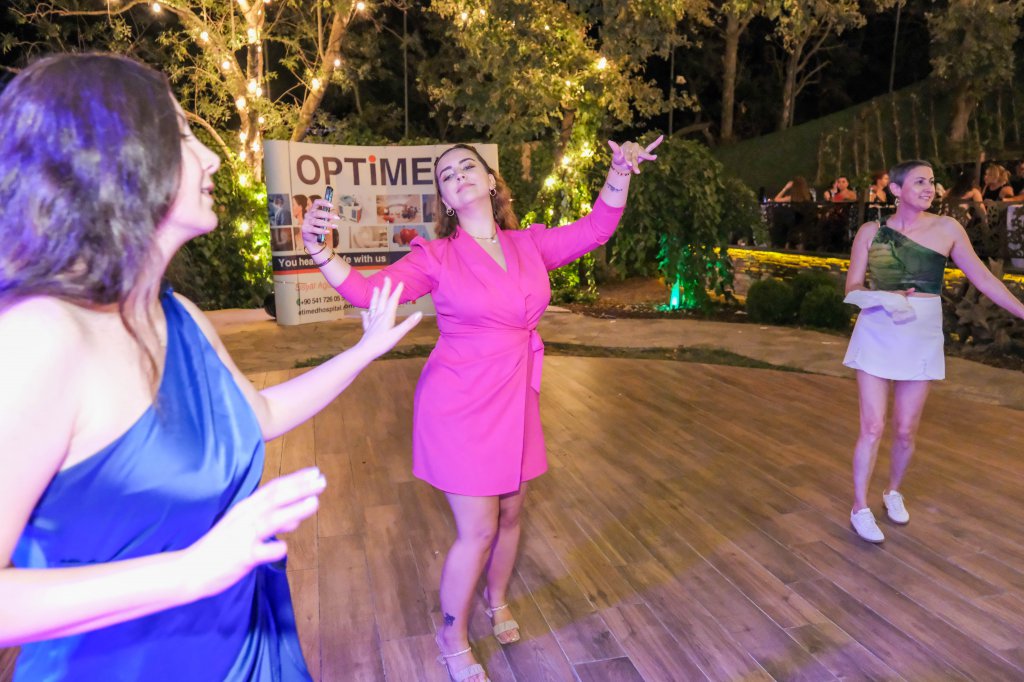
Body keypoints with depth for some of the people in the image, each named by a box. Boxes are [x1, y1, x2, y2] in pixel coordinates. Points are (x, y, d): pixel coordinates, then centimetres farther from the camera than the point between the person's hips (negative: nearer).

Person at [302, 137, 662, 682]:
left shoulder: (530, 245, 3)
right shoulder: (435, 257, -7)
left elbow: (594, 229, 5)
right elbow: (368, 291, -14)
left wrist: (619, 173, -9)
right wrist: (320, 252, -30)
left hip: (515, 401, 5)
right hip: (459, 405, -4)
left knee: (510, 514, 18)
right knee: (477, 530, 1)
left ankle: (497, 599, 48)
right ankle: (453, 637, 27)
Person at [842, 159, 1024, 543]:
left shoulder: (946, 228, -1)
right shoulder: (870, 232, -2)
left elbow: (982, 277, 4)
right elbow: (852, 288, -2)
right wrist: (883, 298, -21)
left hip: (921, 337, 1)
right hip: (876, 335, -1)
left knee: (906, 430, 8)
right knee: (873, 427, -1)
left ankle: (894, 492, 34)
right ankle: (860, 508, 13)